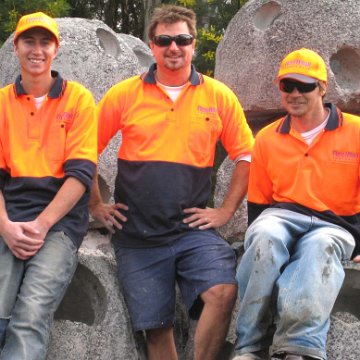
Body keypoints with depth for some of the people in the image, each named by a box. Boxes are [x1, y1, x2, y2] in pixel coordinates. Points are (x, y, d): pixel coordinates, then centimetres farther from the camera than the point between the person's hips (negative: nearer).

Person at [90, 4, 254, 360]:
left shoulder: (219, 96, 4)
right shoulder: (124, 95, 3)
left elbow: (246, 156, 9)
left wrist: (226, 210, 2)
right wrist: (96, 206, 6)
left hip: (193, 228, 0)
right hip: (136, 234, 1)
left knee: (223, 290, -25)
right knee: (156, 326, 3)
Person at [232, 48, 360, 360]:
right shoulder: (267, 138, 12)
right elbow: (258, 202, 19)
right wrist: (260, 231, 4)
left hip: (334, 227, -2)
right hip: (281, 217, 2)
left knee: (320, 246, -39)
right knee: (264, 237, -35)